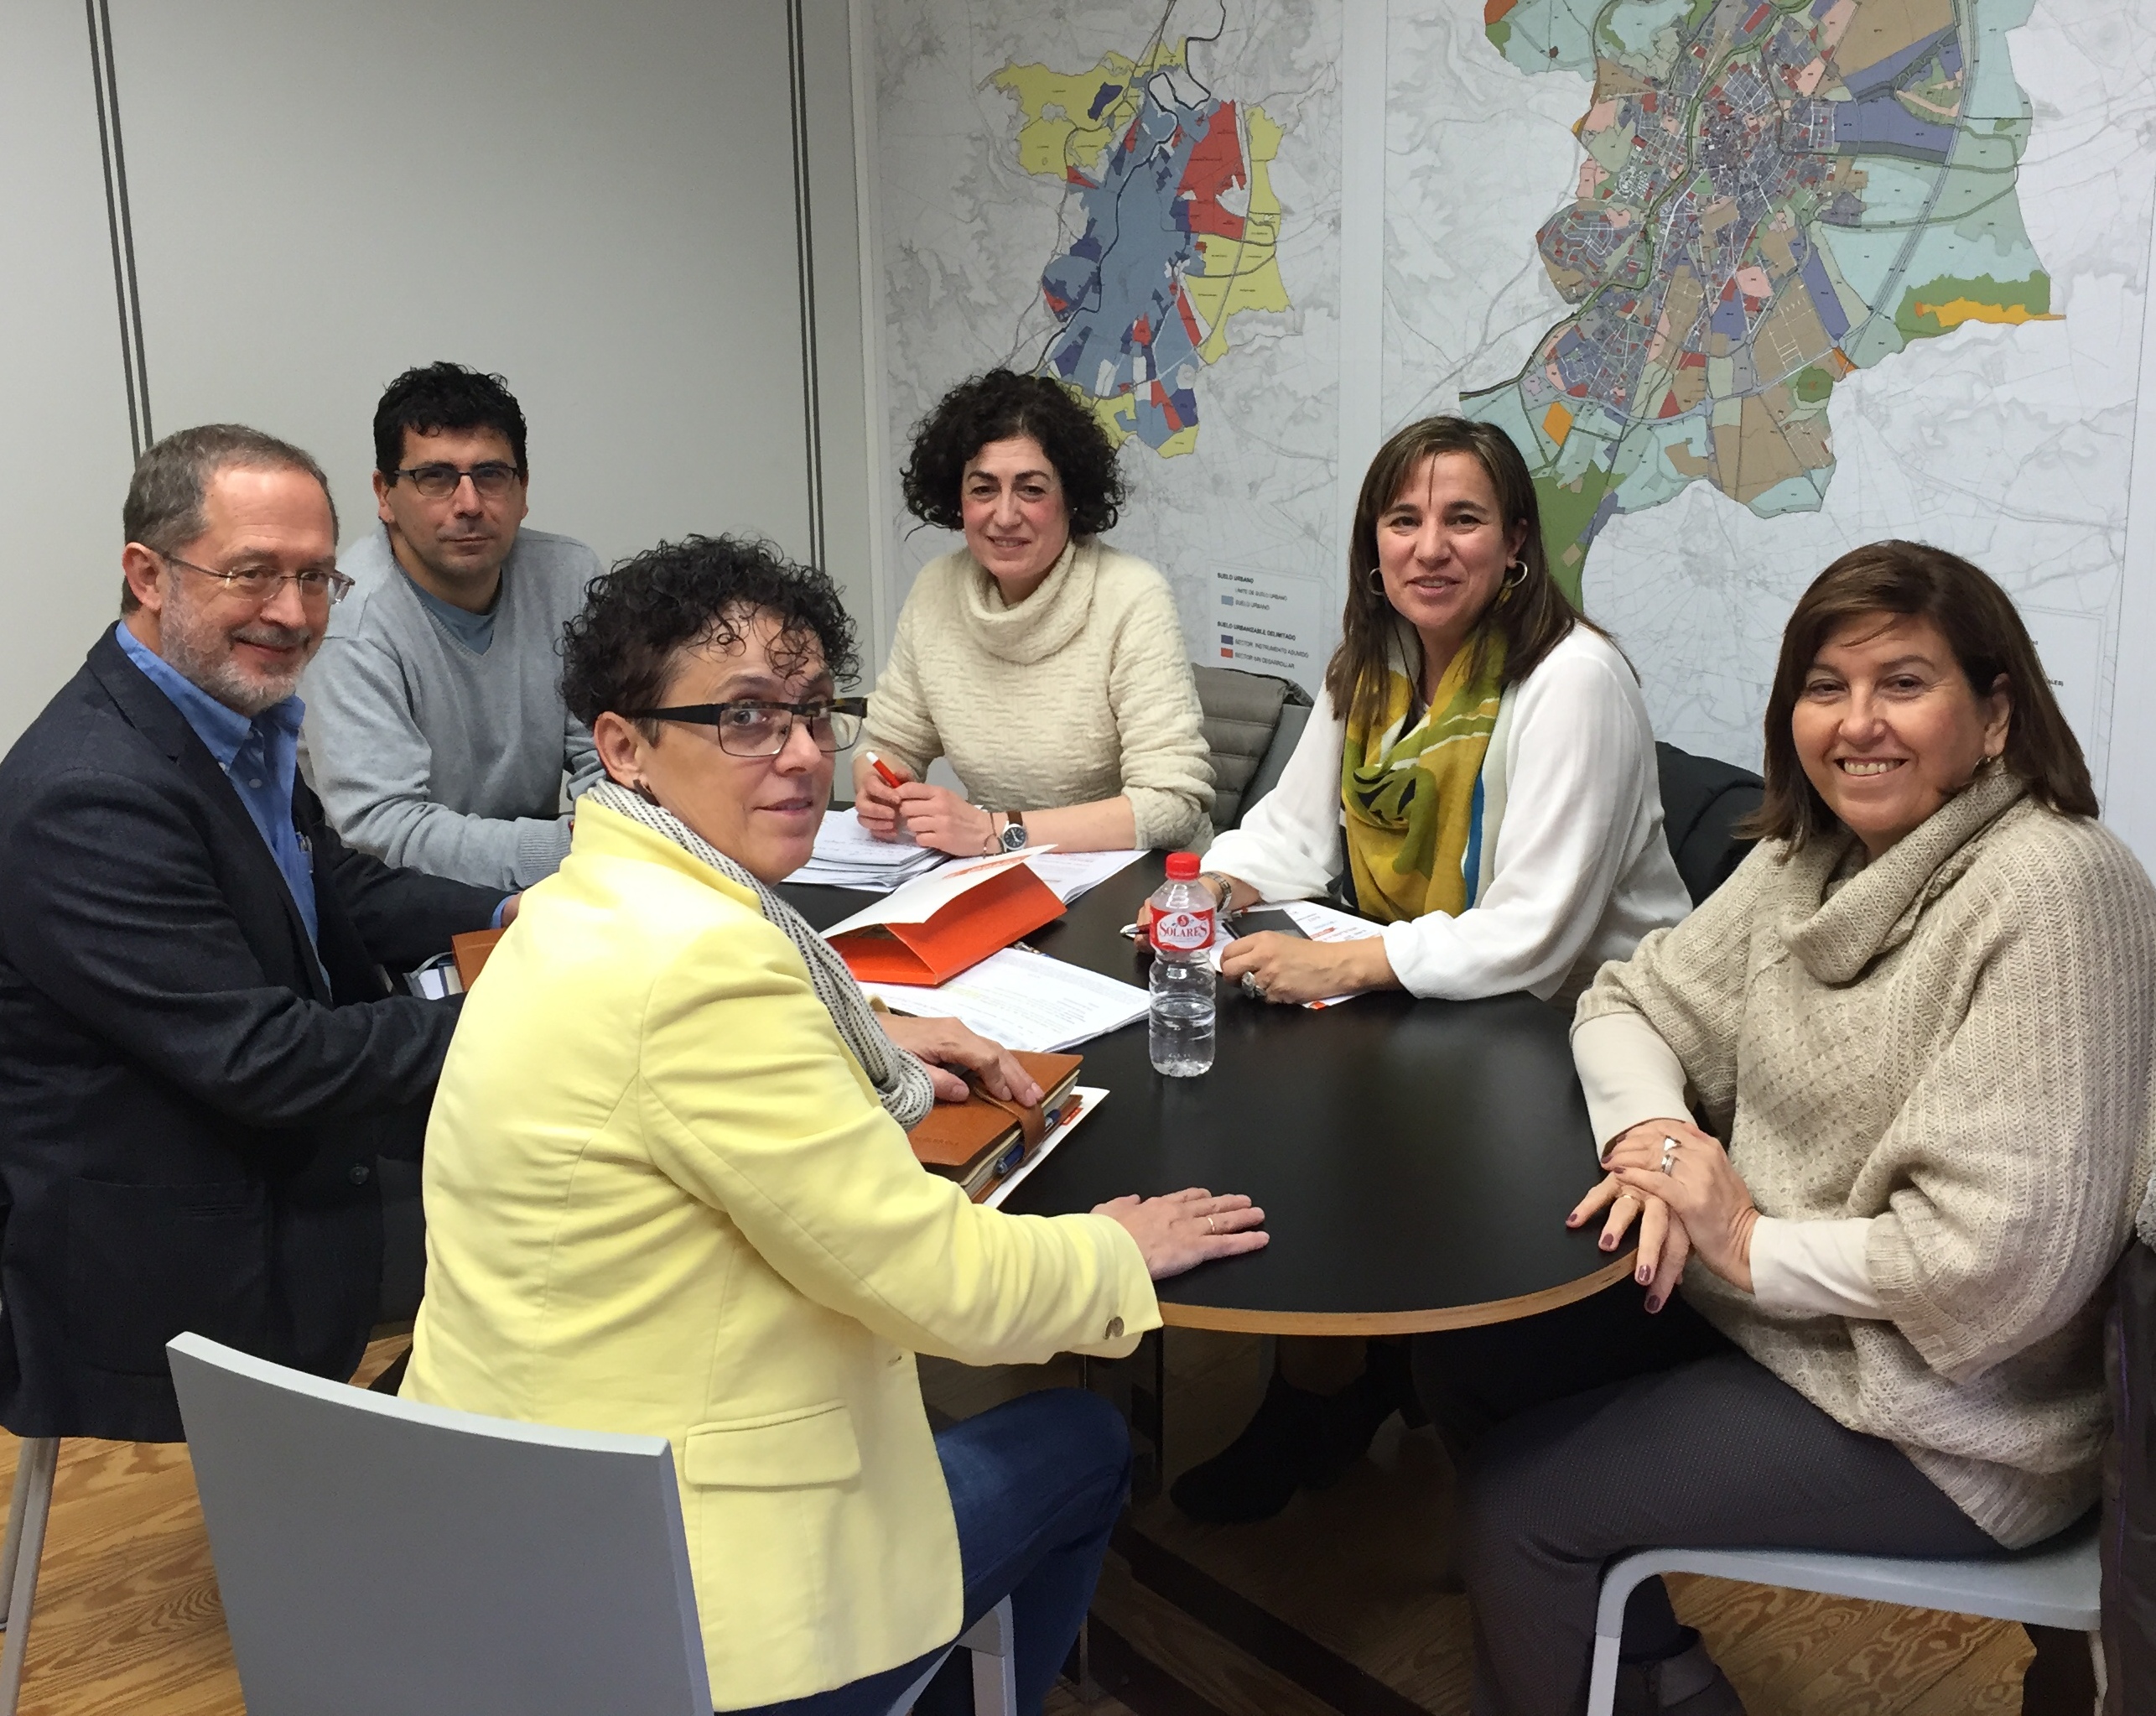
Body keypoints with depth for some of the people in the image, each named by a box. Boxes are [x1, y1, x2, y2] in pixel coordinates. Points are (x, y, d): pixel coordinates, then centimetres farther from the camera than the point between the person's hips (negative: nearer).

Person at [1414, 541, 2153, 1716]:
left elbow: (2002, 1259, -29)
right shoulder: (1812, 857, 1)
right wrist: (1654, 1131, -14)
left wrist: (1753, 1246, -18)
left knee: (1522, 1496, -10)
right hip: (1761, 1302, 8)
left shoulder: (2050, 891, -24)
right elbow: (1632, 1003, 8)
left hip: (1947, 1417, -8)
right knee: (1464, 1357, 6)